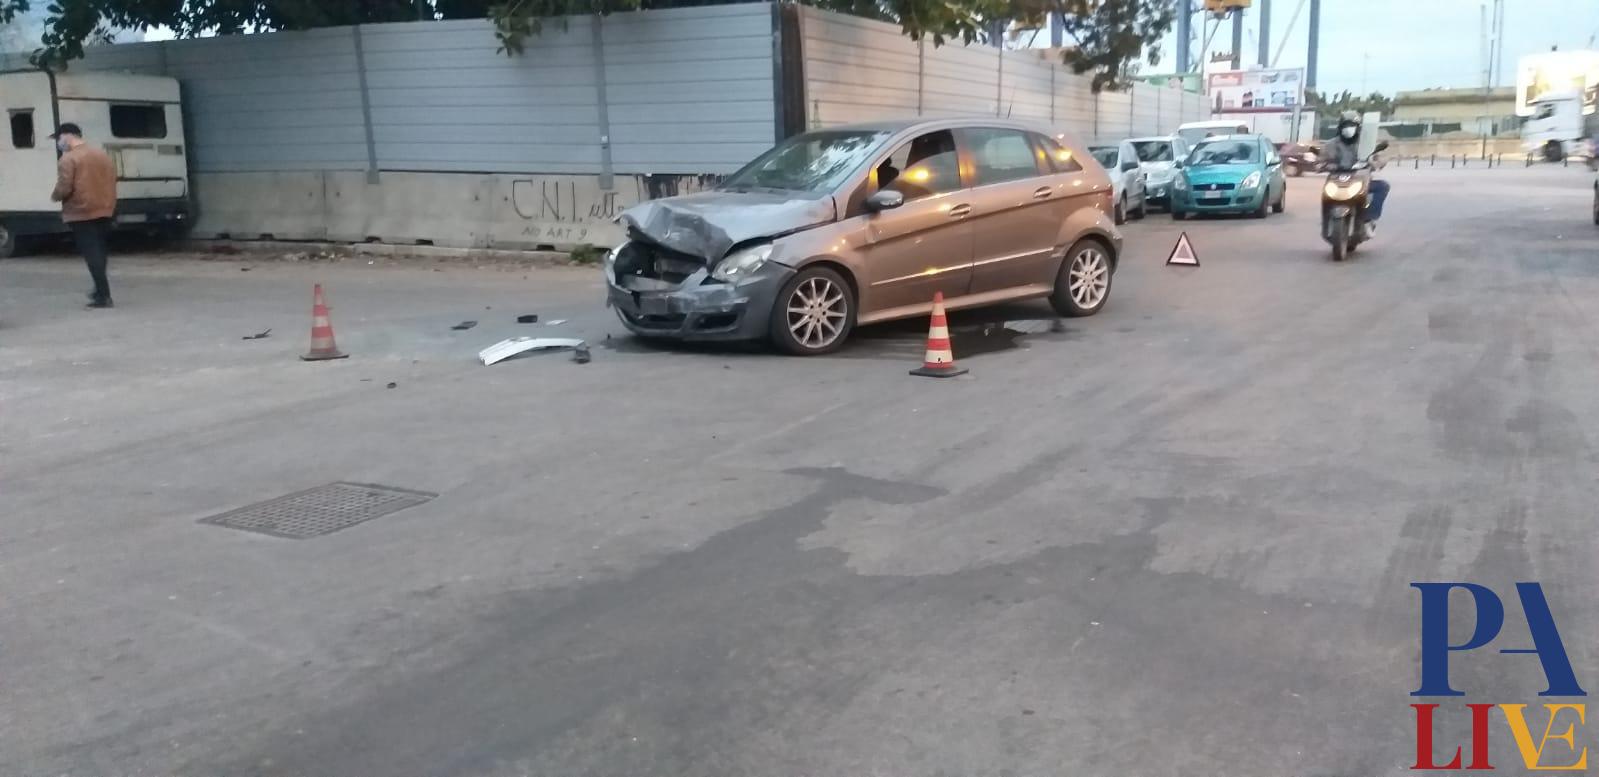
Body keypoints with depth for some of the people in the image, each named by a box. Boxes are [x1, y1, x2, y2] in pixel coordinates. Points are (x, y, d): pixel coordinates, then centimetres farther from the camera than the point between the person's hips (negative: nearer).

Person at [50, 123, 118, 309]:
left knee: (91, 254, -5)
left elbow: (64, 189, -18)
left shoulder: (68, 159, -11)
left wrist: (54, 196, 3)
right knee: (99, 252, 18)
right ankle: (101, 290, 26)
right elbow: (111, 182, 13)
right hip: (104, 211, 7)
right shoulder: (102, 155, 11)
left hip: (81, 214, -7)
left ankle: (104, 296, -9)